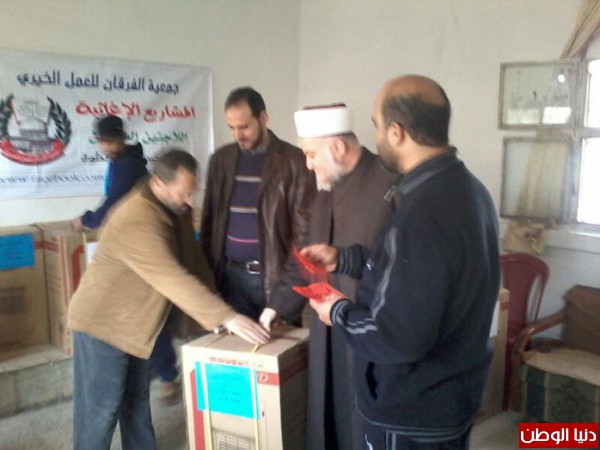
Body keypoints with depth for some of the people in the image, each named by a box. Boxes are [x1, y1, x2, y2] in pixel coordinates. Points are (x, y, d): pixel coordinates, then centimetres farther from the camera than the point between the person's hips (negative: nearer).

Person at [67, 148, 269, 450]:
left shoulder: (170, 208, -2)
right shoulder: (136, 223, -32)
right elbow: (175, 281, -37)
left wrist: (221, 314, -6)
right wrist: (227, 317, -39)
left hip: (134, 321, 9)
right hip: (102, 323, -9)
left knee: (137, 402, 19)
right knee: (101, 407, 3)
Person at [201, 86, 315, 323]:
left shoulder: (294, 161, -5)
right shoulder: (221, 159, 7)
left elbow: (303, 227, -5)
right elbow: (209, 219, 11)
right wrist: (208, 269, 6)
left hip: (277, 275, -3)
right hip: (231, 274, 3)